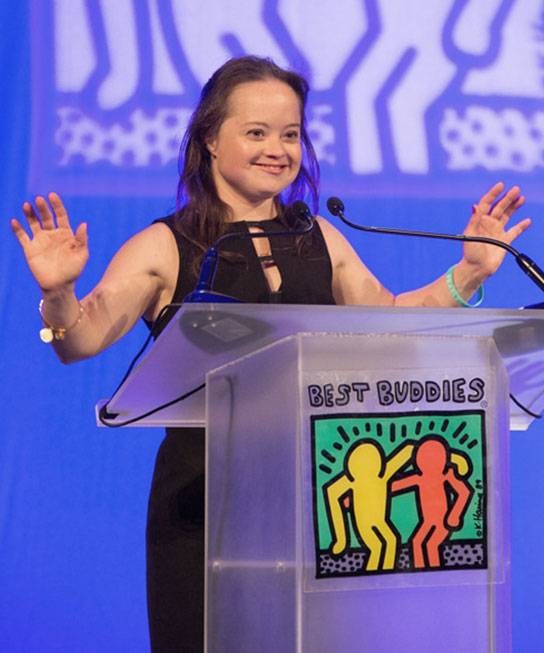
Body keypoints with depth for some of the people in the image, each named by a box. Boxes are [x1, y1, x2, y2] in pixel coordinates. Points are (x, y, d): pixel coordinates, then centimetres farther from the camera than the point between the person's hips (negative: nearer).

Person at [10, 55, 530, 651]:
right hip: (202, 504, -3)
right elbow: (80, 342, -10)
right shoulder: (165, 249, -1)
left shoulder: (320, 242, 12)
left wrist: (468, 274, 8)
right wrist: (58, 294, -31)